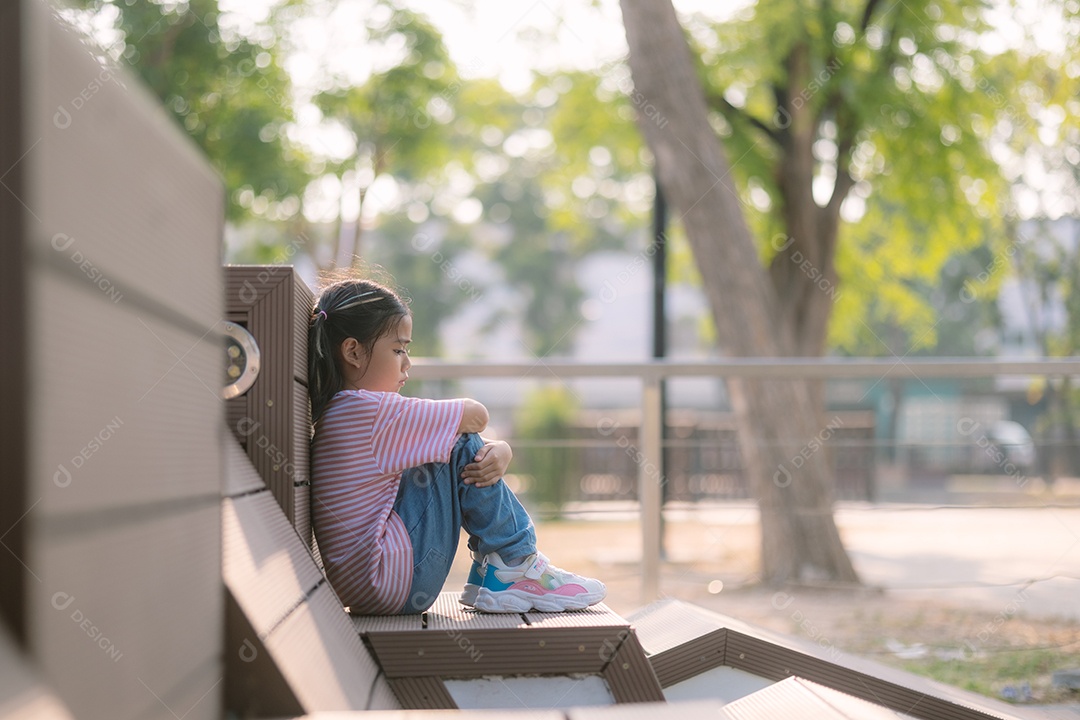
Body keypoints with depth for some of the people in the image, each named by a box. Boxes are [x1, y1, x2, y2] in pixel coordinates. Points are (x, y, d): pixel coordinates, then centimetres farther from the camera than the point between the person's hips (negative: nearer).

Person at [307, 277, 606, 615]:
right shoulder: (371, 410, -16)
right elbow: (477, 416, -10)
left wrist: (499, 452, -9)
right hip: (396, 585, -10)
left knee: (480, 458, 15)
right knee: (462, 450, -8)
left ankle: (490, 575, 11)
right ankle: (514, 568, 0)